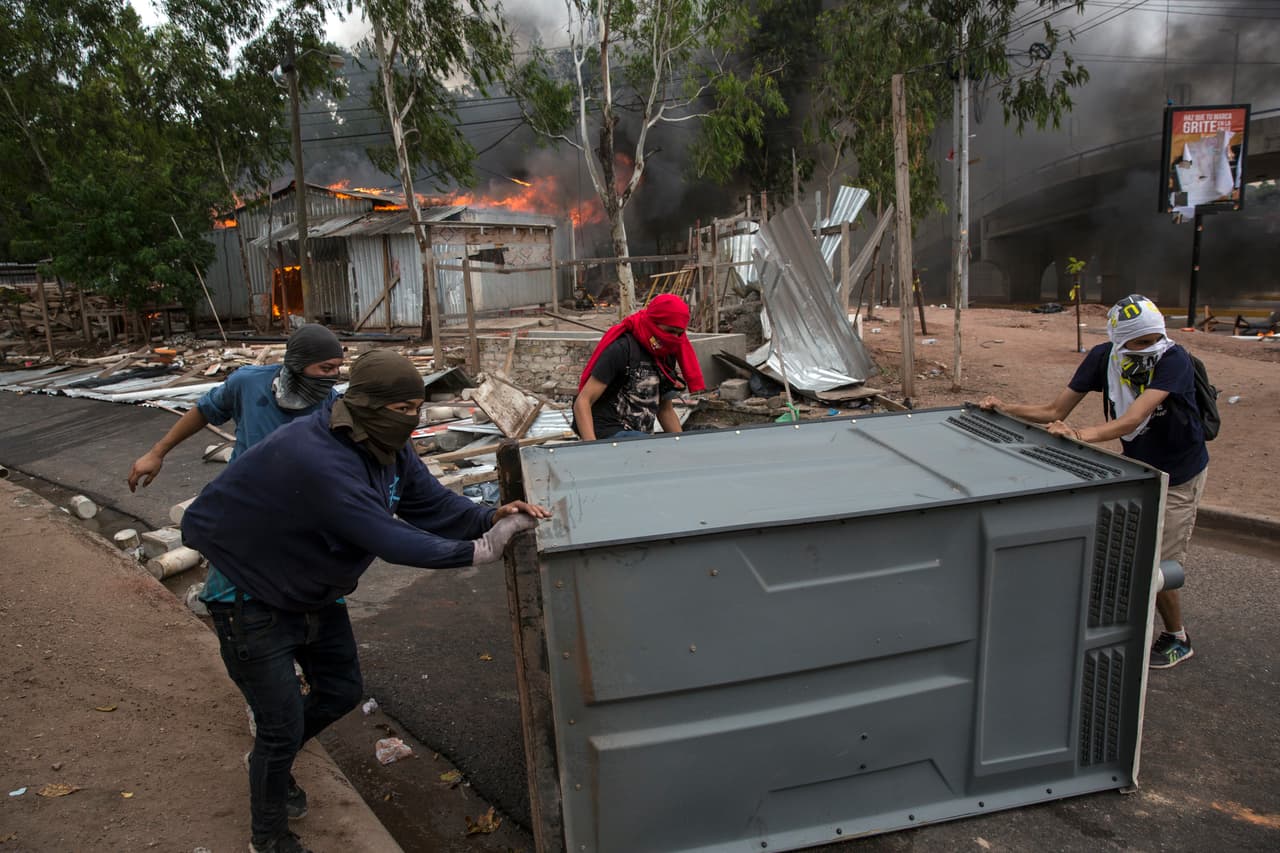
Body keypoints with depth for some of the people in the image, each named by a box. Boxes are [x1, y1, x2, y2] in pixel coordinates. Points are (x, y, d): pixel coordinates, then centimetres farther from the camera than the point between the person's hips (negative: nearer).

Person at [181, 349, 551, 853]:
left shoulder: (388, 448, -9)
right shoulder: (317, 458, -38)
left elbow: (431, 503, -8)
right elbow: (387, 539, -42)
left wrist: (489, 518, -26)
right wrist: (476, 551, -40)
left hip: (314, 590, 9)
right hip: (254, 598, -8)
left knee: (341, 692, 19)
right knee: (283, 727, 2)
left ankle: (272, 760, 49)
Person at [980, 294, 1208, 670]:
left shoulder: (1173, 360, -30)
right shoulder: (1103, 358, -15)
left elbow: (1132, 419, -43)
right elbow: (1055, 412, -11)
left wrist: (1082, 434, -59)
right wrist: (1005, 408, -23)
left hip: (1178, 476, -5)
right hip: (1136, 467, 5)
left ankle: (1177, 638, 26)